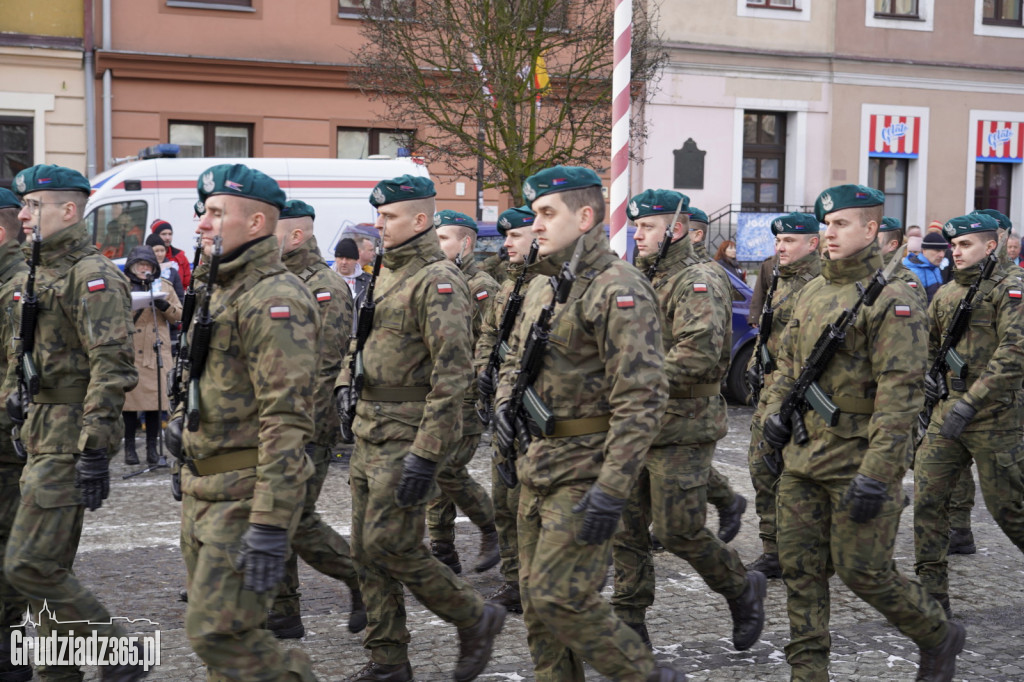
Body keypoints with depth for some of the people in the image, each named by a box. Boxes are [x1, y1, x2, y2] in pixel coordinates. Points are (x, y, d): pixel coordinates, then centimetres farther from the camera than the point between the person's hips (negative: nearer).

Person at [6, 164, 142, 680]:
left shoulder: (92, 275, -14)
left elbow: (111, 367, -21)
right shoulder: (42, 274, 17)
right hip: (42, 436, 10)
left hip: (71, 437, -10)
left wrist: (95, 452, -25)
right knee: (49, 566, 12)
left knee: (29, 565, -12)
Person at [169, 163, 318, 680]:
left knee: (218, 633, -11)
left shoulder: (275, 299, -18)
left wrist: (271, 526, -28)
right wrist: (181, 419, 12)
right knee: (218, 628, 15)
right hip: (201, 490, 10)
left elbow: (287, 420, -25)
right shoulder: (217, 291, 14)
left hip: (245, 492, -10)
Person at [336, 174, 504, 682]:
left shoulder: (438, 281, -15)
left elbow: (452, 373, -21)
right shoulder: (387, 273, 15)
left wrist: (426, 453, -25)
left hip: (408, 435, -9)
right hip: (369, 430, 9)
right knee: (367, 548, 10)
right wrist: (346, 380, 9)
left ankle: (475, 619, 9)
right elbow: (362, 336, 29)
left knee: (389, 545, -10)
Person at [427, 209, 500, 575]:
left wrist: (483, 393, -19)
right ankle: (443, 553, 14)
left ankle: (494, 528, 10)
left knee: (447, 470, -11)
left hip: (464, 398, -7)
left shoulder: (481, 287, -8)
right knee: (433, 472, 6)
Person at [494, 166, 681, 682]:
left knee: (561, 598, -10)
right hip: (537, 465, 9)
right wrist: (505, 402, 2)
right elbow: (515, 359, 25)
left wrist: (612, 490, -25)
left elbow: (642, 398, -22)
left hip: (585, 471, -9)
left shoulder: (618, 290, -16)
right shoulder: (542, 285, 12)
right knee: (537, 601, 12)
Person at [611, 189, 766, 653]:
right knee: (625, 529, 7)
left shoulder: (697, 284, -13)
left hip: (681, 431, -8)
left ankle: (743, 589, 21)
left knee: (678, 531, -5)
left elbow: (700, 355, -27)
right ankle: (629, 627, 15)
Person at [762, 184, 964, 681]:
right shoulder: (812, 292, 11)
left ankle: (939, 636, 24)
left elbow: (901, 394, -18)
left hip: (859, 457, -7)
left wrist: (875, 475, -23)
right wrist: (776, 408, 7)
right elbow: (789, 359, 25)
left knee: (862, 571, -1)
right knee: (800, 567, 7)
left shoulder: (891, 300, -13)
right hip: (803, 454, 7)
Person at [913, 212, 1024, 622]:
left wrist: (971, 402, -25)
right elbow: (927, 343, 27)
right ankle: (931, 594, 7)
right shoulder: (947, 293, 13)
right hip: (948, 410, 6)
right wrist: (927, 375, 6)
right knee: (927, 495, 0)